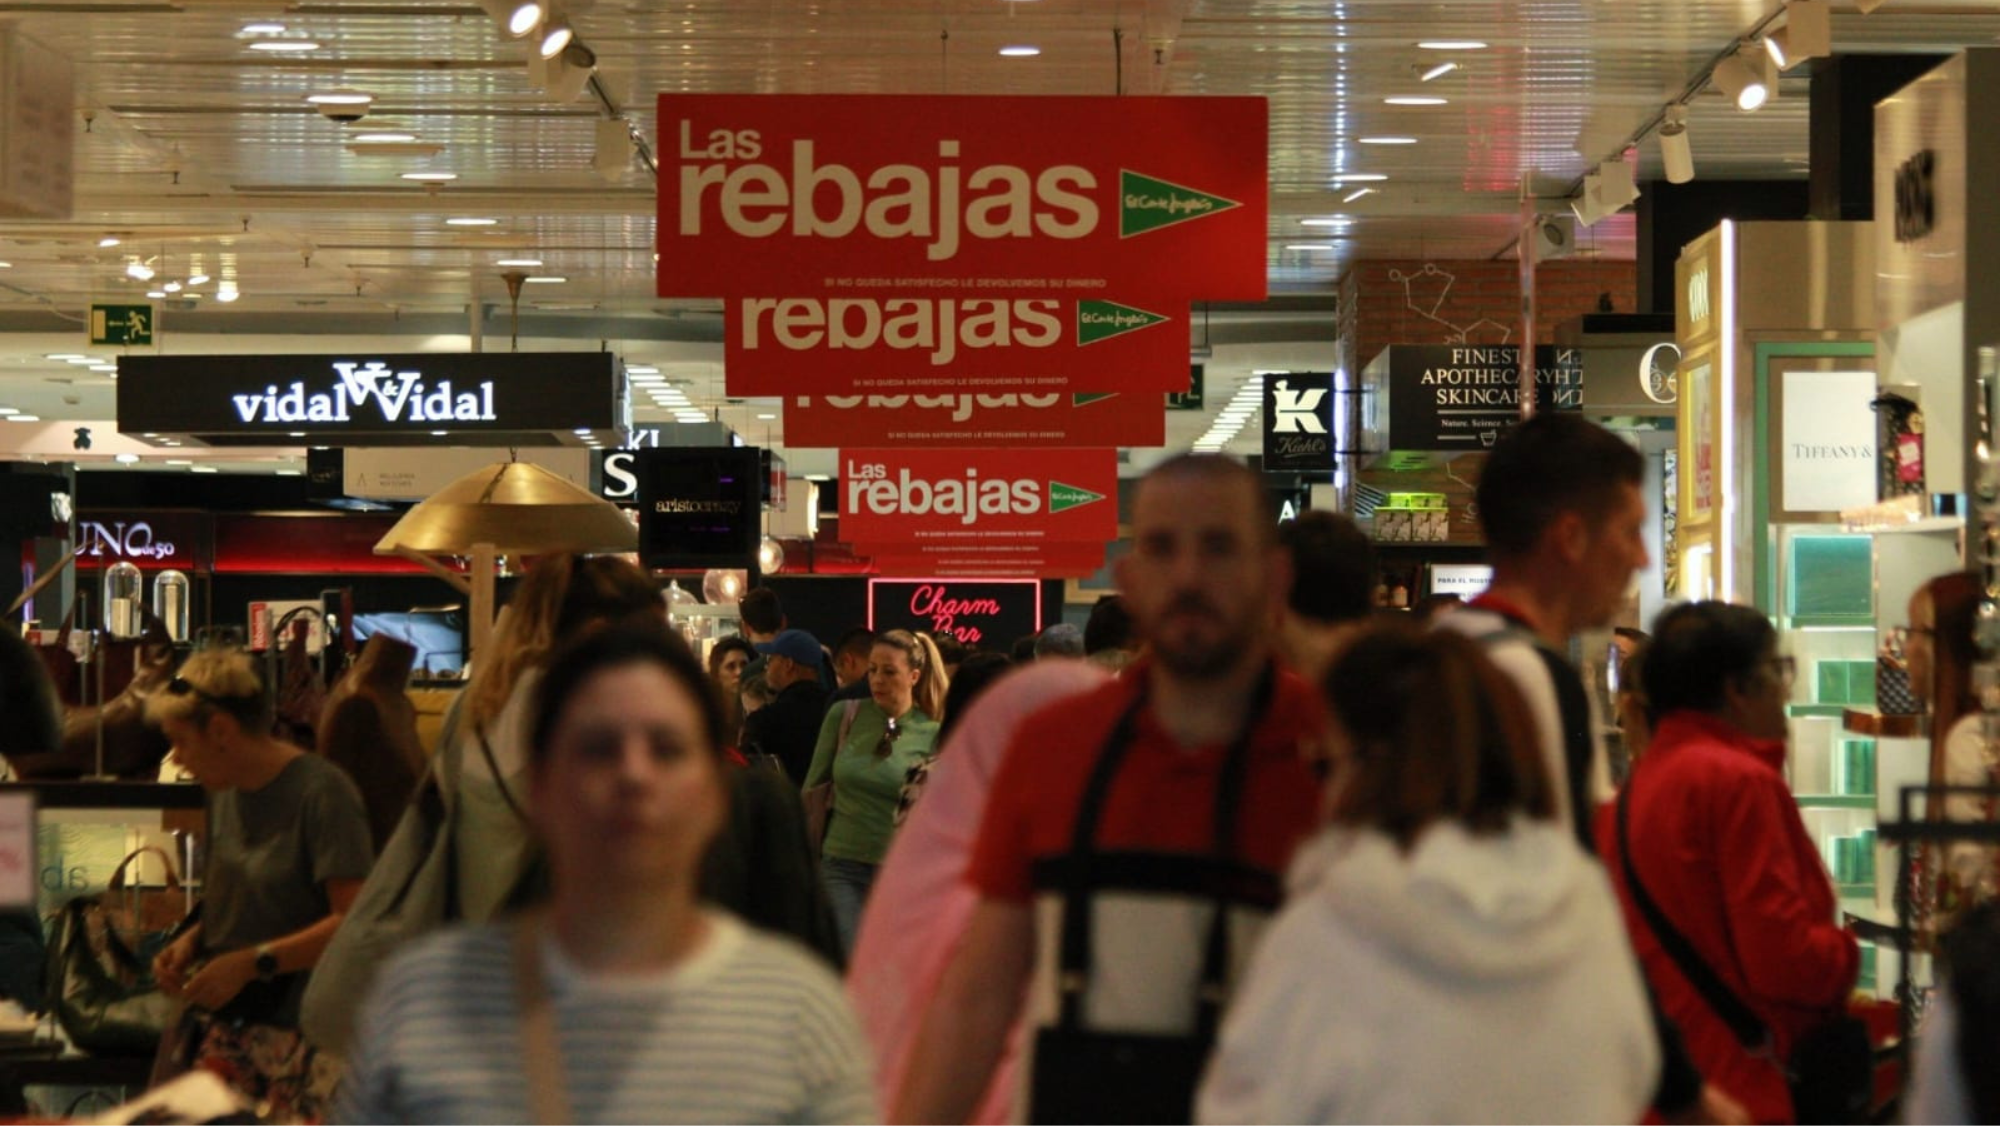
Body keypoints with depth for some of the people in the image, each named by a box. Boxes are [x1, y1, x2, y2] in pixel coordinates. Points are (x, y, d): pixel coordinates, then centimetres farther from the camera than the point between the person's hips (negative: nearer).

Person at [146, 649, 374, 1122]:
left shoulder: (322, 792, -11)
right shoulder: (224, 793, 15)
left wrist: (251, 962, -17)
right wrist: (193, 941, 8)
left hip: (304, 1034, -7)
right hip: (226, 1028, 7)